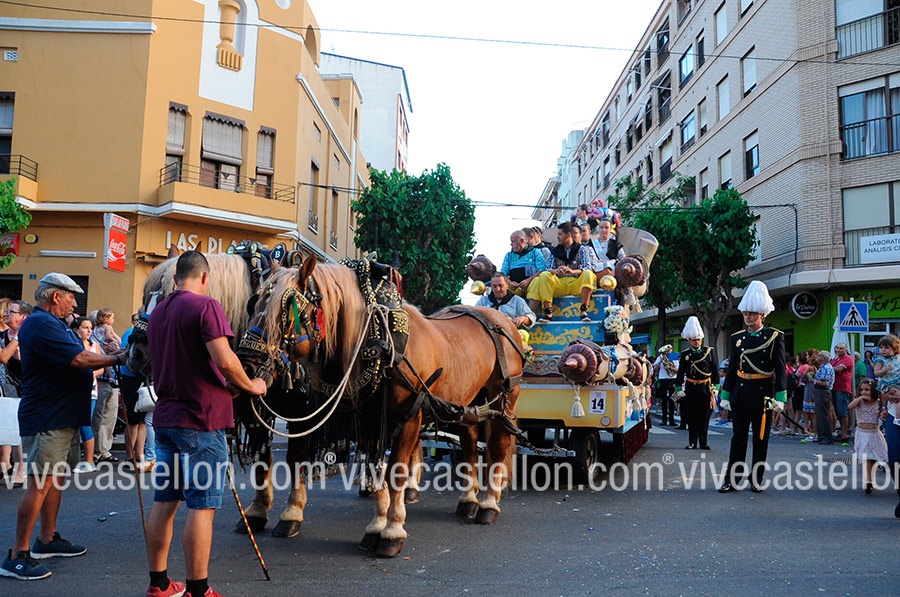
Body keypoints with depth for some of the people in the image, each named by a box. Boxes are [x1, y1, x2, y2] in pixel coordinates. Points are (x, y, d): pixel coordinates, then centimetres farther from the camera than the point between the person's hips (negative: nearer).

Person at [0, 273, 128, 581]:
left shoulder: (54, 324, 19)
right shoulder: (40, 324, -16)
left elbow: (74, 363, 16)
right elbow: (79, 359, -24)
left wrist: (113, 359, 3)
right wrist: (117, 358, -12)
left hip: (63, 417, 11)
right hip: (47, 419, -11)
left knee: (56, 478, 16)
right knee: (40, 483, -9)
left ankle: (47, 539, 28)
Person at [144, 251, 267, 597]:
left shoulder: (157, 313, 12)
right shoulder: (205, 306, -12)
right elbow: (224, 360, -22)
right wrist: (250, 385, -6)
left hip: (165, 417, 8)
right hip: (201, 420, -8)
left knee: (164, 501, 13)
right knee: (202, 506, -2)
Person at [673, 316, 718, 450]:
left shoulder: (709, 352, 3)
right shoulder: (685, 354, 3)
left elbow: (715, 372, 5)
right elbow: (680, 373, 5)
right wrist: (679, 389, -2)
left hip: (705, 389, 0)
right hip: (690, 390, 0)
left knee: (704, 418, 5)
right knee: (691, 418, 5)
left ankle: (703, 442, 14)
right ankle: (692, 442, 12)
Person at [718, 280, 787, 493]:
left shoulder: (775, 337, -3)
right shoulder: (737, 338, 7)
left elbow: (780, 369, -6)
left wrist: (780, 397, -13)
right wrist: (725, 396, 8)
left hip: (763, 395, -3)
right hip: (740, 395, 3)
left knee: (761, 440, 8)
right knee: (738, 438, 6)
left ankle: (756, 480, 19)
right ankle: (732, 479, 10)